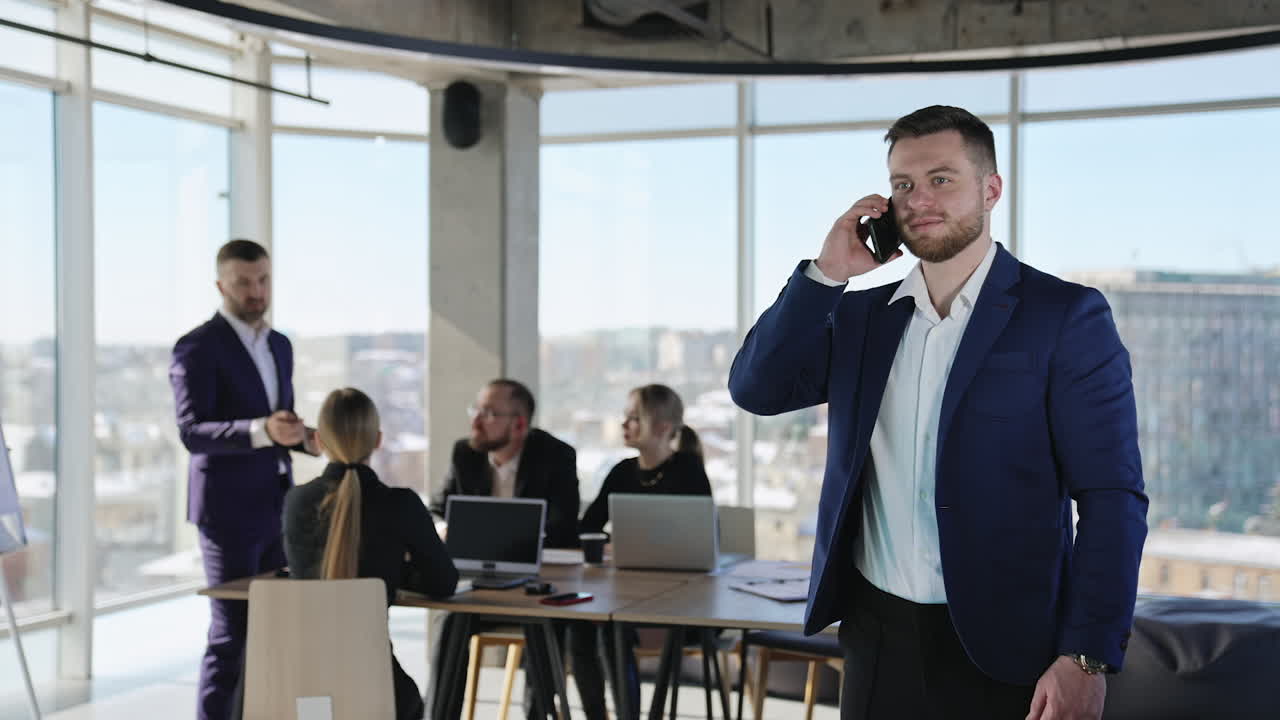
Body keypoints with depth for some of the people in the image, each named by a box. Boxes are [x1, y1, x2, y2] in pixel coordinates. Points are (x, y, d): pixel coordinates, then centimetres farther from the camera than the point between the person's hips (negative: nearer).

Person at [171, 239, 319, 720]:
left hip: (277, 509, 7)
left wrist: (306, 438, -1)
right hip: (229, 510, -7)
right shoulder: (197, 348, -11)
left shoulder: (280, 346, 13)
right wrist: (263, 431, -34)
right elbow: (192, 432, -20)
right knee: (231, 634, -6)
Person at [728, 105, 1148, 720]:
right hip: (874, 638, 5)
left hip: (1001, 649, -4)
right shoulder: (859, 316, 9)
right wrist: (825, 274, -8)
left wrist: (1086, 659, -17)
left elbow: (1111, 500, -10)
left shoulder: (1065, 317, -7)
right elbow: (756, 389, 0)